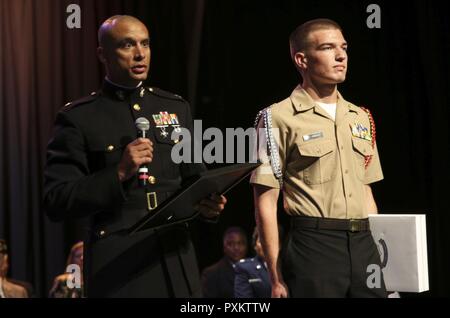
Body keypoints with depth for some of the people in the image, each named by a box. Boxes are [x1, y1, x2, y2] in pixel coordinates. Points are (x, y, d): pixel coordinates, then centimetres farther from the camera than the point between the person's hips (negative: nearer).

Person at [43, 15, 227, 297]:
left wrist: (206, 204, -6)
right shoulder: (78, 117, -2)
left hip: (176, 257, 4)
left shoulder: (176, 107, 11)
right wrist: (118, 174, -18)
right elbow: (55, 202, -7)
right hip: (117, 262, -4)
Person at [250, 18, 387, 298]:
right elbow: (266, 202, -5)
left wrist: (378, 250, 13)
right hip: (312, 248, -5)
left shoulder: (361, 118, 15)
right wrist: (276, 276, -10)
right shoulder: (279, 117, -3)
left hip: (363, 245, 5)